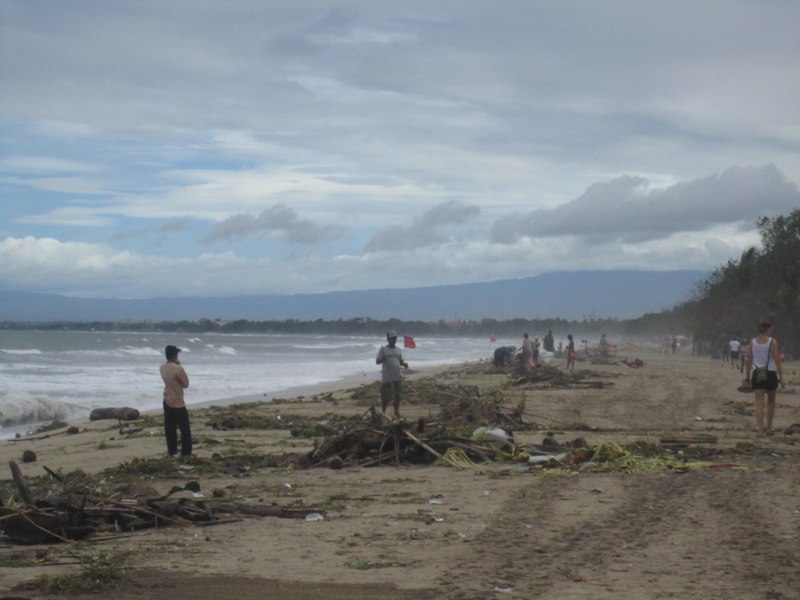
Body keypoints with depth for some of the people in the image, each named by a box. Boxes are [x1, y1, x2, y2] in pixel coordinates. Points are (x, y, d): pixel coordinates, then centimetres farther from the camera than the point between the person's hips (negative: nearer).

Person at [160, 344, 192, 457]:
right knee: (185, 429, 4)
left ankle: (172, 451, 17)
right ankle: (186, 452, 7)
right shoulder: (178, 369, -23)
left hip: (167, 401, 7)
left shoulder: (162, 368, 0)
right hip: (178, 403, -7)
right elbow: (186, 384, -11)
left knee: (170, 428, 13)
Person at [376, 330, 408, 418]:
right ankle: (383, 413, 10)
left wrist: (404, 364, -3)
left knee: (397, 396, 6)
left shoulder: (399, 350, 13)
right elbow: (377, 361, -2)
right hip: (387, 377, -4)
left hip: (397, 377, 4)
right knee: (386, 397, -2)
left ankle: (397, 412, 16)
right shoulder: (383, 350, 0)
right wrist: (382, 359, -24)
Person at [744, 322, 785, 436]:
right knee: (771, 401, 17)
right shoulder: (772, 342, -6)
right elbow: (777, 361, -10)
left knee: (759, 403, -2)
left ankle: (760, 430, -12)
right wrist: (781, 377, -5)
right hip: (770, 374, -2)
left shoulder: (753, 342, 4)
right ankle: (769, 428, 22)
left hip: (757, 374, 2)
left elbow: (749, 361, 8)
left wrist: (748, 376, 17)